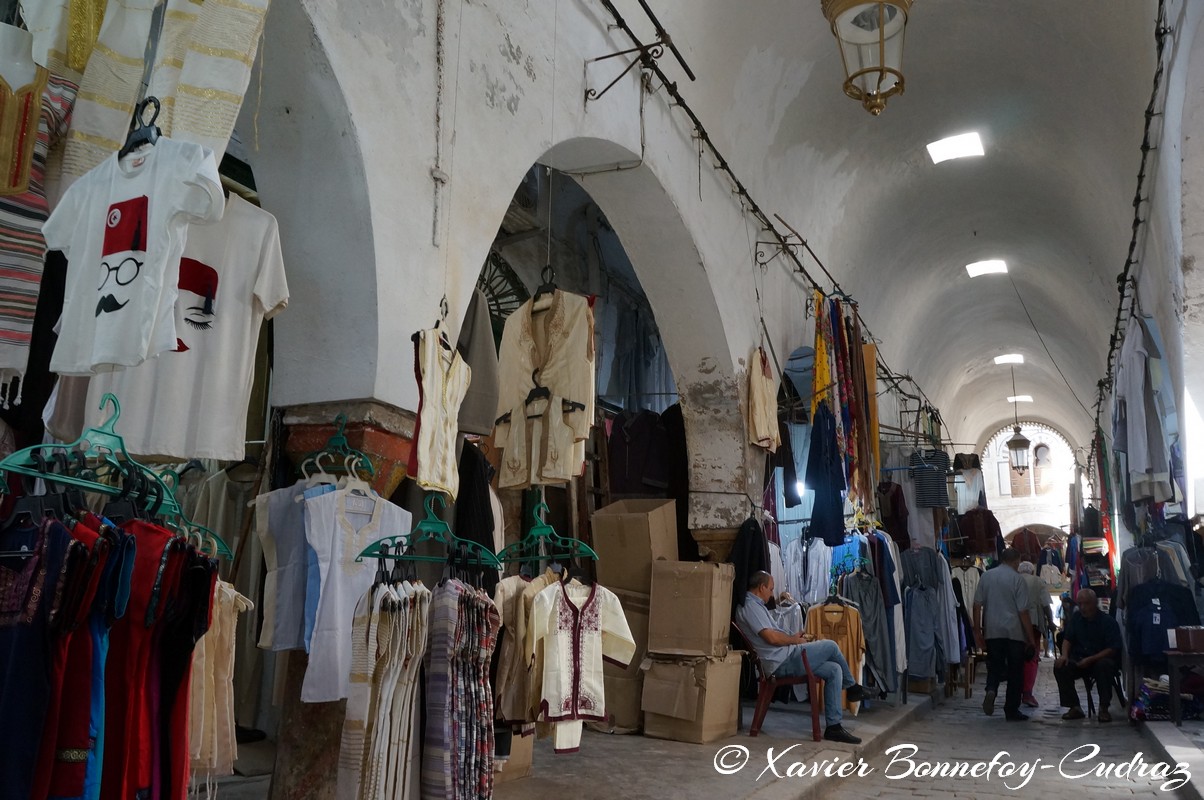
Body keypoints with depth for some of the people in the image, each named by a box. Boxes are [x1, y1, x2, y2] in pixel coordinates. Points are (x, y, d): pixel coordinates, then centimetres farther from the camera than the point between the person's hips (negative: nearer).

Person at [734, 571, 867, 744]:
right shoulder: (750, 605, -14)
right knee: (830, 646, -6)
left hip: (783, 660, 11)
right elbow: (771, 637, -21)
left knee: (834, 670, 3)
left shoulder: (755, 605, 21)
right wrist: (795, 640, -5)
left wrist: (793, 637, 9)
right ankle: (851, 686, 14)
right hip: (782, 662, -11)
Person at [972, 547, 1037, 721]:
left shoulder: (986, 576, 5)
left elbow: (977, 605, 4)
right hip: (1014, 632, -3)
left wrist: (977, 630, 11)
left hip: (992, 631, 3)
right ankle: (1012, 711, 12)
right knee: (1015, 671, 8)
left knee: (994, 666, 12)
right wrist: (1031, 638, -1)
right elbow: (1023, 611, -7)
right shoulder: (1017, 579, -6)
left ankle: (991, 690, -16)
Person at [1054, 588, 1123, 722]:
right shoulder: (1076, 618, 8)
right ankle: (1074, 707, -13)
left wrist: (1090, 660, -23)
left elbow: (1113, 649, -13)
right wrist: (1064, 655, -11)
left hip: (1101, 660, -4)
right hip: (1078, 661, 4)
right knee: (1060, 667, -23)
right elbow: (1067, 639, 10)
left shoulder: (1108, 621, -8)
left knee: (1104, 665, -38)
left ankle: (1103, 708, -23)